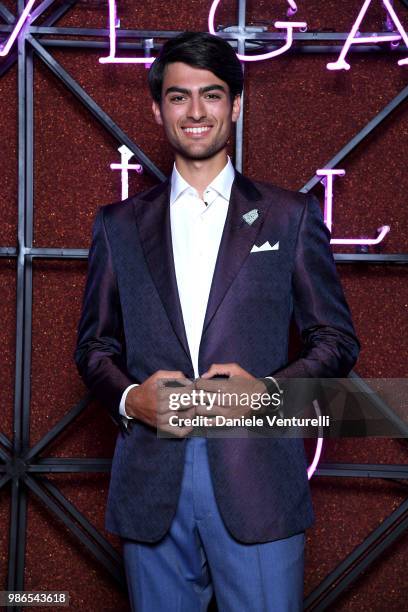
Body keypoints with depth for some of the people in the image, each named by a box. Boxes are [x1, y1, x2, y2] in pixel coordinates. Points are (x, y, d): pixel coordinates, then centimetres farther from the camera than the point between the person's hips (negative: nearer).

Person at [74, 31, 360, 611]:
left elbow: (337, 339, 6)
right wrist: (130, 398, -8)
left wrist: (266, 389, -12)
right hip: (150, 482, 2)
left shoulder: (291, 215, 7)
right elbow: (94, 344, 14)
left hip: (258, 479, -1)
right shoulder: (118, 223, 12)